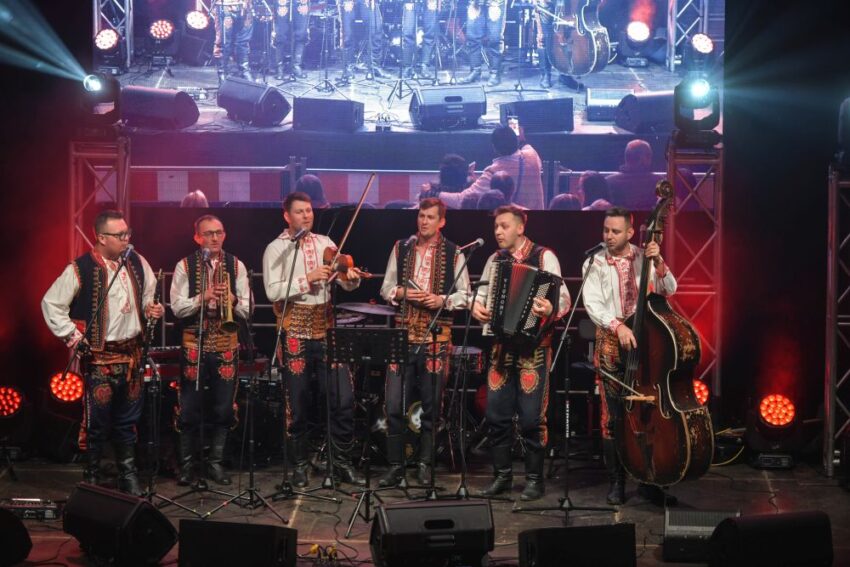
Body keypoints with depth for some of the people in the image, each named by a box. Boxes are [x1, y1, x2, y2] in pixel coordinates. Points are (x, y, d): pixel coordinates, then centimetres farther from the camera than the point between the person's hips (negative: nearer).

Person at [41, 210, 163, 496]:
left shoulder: (137, 263, 4)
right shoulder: (80, 269, -12)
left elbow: (148, 294, 22)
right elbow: (51, 304, -7)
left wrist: (151, 308, 1)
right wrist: (73, 337, -9)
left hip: (132, 352, 5)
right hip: (100, 357, -5)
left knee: (128, 418, 13)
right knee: (98, 419, -1)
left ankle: (128, 474, 24)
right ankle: (92, 476, 14)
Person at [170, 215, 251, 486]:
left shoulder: (236, 266, 5)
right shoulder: (185, 266, -1)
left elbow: (246, 310, 3)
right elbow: (177, 307, -7)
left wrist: (232, 300, -18)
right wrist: (203, 298, -22)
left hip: (227, 344, 2)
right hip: (194, 344, -2)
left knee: (223, 408, 7)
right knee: (189, 408, 3)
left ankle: (215, 462, 21)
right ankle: (186, 464, 16)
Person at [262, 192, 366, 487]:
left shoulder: (325, 243, 11)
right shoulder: (276, 249, -1)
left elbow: (346, 284, 8)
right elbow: (272, 291, -12)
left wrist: (352, 277, -15)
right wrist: (307, 278, -20)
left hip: (326, 328, 3)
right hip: (295, 332, -3)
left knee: (344, 398, -1)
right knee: (298, 402, 4)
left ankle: (343, 462, 13)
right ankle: (300, 465, 18)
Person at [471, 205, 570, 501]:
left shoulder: (544, 257, -3)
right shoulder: (495, 260, 13)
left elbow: (563, 298, -10)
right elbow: (482, 292, 16)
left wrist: (551, 309, -31)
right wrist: (476, 306, -7)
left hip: (533, 345, -5)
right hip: (501, 344, 5)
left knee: (531, 415, -3)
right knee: (497, 412, 5)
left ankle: (534, 478, 8)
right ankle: (502, 475, 17)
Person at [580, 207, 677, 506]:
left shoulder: (644, 257, 6)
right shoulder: (595, 263, 0)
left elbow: (669, 290, -1)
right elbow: (592, 305, -10)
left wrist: (659, 263, -17)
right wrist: (617, 326, -25)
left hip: (645, 340, 2)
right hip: (611, 344, -1)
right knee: (613, 415, -2)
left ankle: (648, 479, 13)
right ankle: (616, 481, 9)